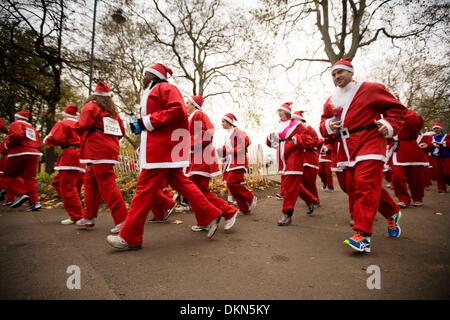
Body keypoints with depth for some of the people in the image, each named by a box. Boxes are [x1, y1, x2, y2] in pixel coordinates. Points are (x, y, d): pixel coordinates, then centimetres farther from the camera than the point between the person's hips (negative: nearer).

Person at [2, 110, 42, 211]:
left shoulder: (16, 124, 5)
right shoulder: (33, 129, 25)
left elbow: (17, 135, -17)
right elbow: (39, 144, 16)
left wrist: (7, 144, -4)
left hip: (19, 153, -6)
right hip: (34, 154, 6)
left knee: (9, 176, 10)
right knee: (30, 178, 5)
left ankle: (21, 194, -8)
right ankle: (35, 202, -4)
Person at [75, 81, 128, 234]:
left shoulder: (91, 106, -2)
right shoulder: (112, 111, 17)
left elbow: (81, 127, -11)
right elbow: (121, 131, 17)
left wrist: (76, 127, 11)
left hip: (98, 151, -8)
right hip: (109, 149, 8)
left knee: (107, 185, -11)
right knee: (90, 181, 17)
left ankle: (122, 219, -13)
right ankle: (89, 217, 24)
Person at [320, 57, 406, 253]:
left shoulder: (371, 89, 2)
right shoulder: (330, 101, 15)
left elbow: (396, 108, 6)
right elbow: (324, 124, 18)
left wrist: (390, 125, -12)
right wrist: (328, 126, -5)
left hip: (369, 143, -6)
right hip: (346, 148, 6)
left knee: (366, 185, -16)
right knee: (353, 187, 9)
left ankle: (363, 235, -15)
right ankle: (392, 213, 32)